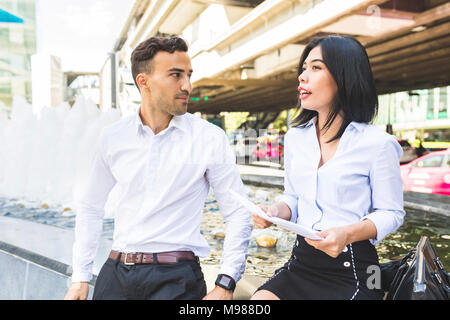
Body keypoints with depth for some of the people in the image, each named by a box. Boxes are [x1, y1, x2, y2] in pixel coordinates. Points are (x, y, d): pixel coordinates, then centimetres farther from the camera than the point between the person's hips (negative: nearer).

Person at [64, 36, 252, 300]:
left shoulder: (210, 138, -6)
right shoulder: (113, 138, 2)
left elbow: (239, 215, -4)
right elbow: (91, 209, 13)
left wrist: (225, 286, -13)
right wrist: (81, 277, 8)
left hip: (177, 277, -2)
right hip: (116, 272, 3)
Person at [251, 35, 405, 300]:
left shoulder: (377, 143, -9)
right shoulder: (295, 137, 7)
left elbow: (391, 213, -3)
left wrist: (348, 233, -21)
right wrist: (275, 212, -6)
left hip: (352, 270, -4)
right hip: (302, 262, 4)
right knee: (260, 297, -19)